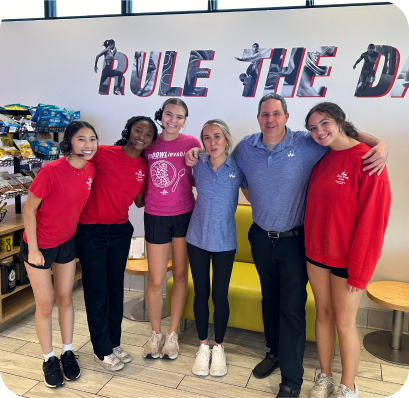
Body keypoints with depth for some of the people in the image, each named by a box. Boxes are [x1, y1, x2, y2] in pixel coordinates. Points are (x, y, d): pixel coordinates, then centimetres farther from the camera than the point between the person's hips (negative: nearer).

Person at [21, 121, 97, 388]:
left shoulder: (90, 169, -6)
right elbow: (28, 210, -18)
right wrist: (33, 249, -15)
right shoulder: (51, 171, -25)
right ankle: (49, 359, 27)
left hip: (67, 242, 5)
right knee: (45, 305, 7)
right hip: (40, 245, -5)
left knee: (65, 299, 16)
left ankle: (68, 353, 33)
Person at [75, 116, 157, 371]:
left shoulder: (144, 166, 2)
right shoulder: (103, 153, -14)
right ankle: (102, 351, 22)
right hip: (91, 231, -4)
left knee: (116, 288, 14)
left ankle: (114, 343, 32)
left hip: (120, 231, 5)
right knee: (97, 290, 5)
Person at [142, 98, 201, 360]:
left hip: (184, 215, 0)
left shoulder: (192, 143, -2)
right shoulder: (149, 144, 2)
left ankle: (173, 334, 28)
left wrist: (194, 165, -14)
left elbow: (198, 180, 2)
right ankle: (155, 333, 28)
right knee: (156, 280, 5)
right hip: (156, 217, 1)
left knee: (180, 275, 10)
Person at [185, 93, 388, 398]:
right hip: (261, 238, 4)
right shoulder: (245, 147, -3)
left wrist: (380, 144, -24)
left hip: (294, 239, -4)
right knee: (269, 298, 21)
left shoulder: (306, 145, -14)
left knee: (292, 309, -1)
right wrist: (196, 158, -1)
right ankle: (274, 351, 43)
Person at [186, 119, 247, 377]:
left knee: (220, 295, 5)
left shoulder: (237, 168, -7)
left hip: (224, 241, -1)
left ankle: (219, 347, 27)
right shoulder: (198, 165, -3)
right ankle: (203, 346, 29)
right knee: (201, 293, 11)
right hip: (198, 239, 2)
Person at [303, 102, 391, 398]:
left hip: (347, 258, -6)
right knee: (323, 314, 16)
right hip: (317, 252, 6)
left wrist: (359, 270, -14)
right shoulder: (323, 159, 5)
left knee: (344, 323, 6)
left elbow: (373, 218, -16)